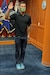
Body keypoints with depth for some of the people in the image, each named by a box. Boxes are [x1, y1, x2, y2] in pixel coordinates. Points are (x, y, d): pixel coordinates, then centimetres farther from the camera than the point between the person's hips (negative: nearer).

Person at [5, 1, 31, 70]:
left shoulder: (28, 17, 0)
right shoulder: (16, 15, -8)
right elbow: (6, 17, -19)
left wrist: (28, 34, 9)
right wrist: (9, 9, -33)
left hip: (25, 37, 3)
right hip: (18, 37, -2)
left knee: (23, 51, 13)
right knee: (18, 51, 8)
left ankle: (22, 62, 29)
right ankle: (17, 63, 25)